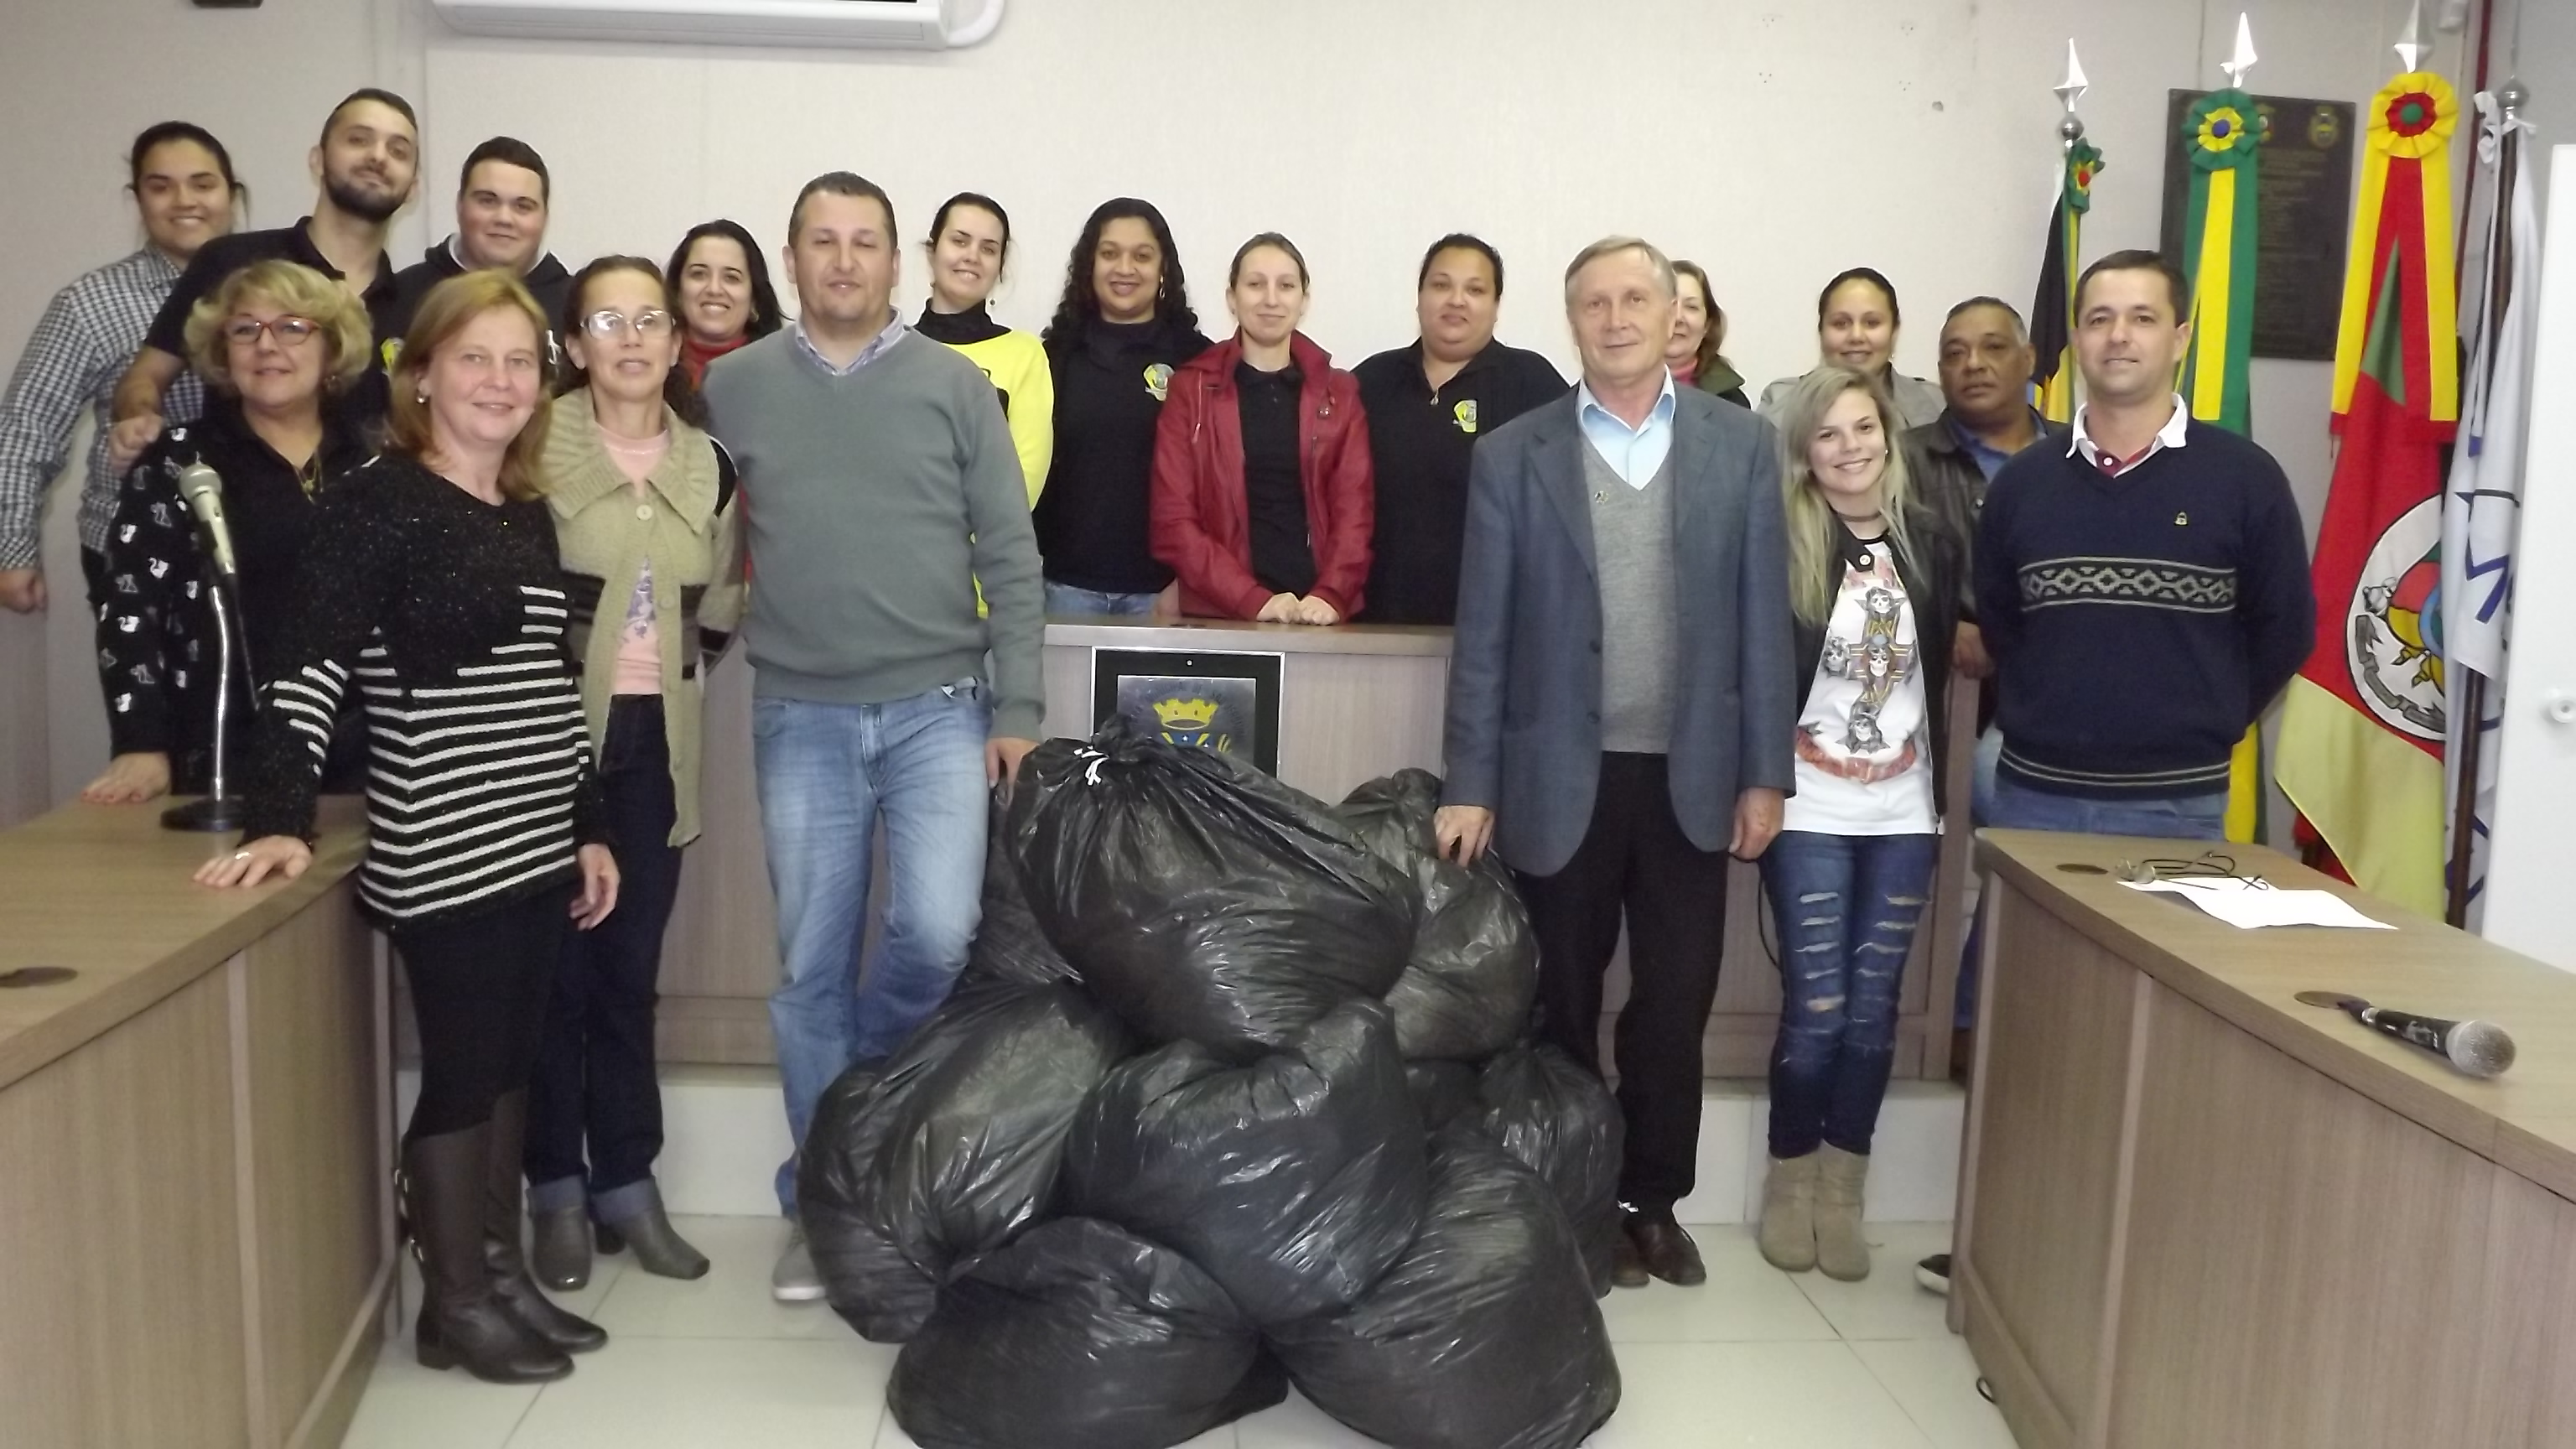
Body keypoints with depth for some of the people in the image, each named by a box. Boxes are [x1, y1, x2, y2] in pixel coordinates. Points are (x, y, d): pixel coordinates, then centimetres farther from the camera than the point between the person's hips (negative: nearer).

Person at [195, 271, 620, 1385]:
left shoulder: (529, 513, 12)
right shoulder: (378, 502, -10)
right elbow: (308, 668, -18)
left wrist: (589, 828, 18)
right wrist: (278, 817, -29)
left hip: (536, 841, 7)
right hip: (443, 851, -7)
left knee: (509, 1064, 14)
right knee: (461, 1070, 1)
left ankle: (501, 1271, 27)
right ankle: (453, 1305, 15)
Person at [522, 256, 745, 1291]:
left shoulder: (707, 463, 10)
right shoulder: (538, 447, -6)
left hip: (656, 743, 4)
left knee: (630, 969, 10)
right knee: (559, 965, 2)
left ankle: (628, 1183, 20)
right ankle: (558, 1189, 16)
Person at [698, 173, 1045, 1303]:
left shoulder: (954, 384, 3)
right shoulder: (735, 387, 5)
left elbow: (1010, 557, 1)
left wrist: (1017, 708, -4)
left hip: (939, 709, -1)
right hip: (801, 719, 1)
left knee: (938, 936, -13)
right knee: (812, 970, 5)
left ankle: (856, 1080, 19)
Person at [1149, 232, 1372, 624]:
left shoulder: (1340, 394, 9)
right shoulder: (1190, 390, 4)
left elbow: (1355, 508, 2)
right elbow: (1173, 521, -3)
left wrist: (1331, 595, -15)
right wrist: (1254, 600, -14)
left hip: (1321, 619, 1)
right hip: (1218, 616, -1)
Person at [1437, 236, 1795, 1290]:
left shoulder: (1742, 445, 4)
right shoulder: (1512, 457, 0)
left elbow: (1763, 619, 4)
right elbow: (1483, 634, -1)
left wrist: (1765, 773, 1)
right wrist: (1469, 786, -5)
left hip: (1693, 774, 1)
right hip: (1562, 778, -1)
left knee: (1677, 1002, 8)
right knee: (1562, 1004, 10)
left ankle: (1652, 1200, 25)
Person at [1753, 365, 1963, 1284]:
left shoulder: (1934, 541, 4)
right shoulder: (1783, 547, -7)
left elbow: (1940, 667, 13)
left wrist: (1938, 785, 11)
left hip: (1904, 813, 4)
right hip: (1810, 812, -3)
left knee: (1873, 1008, 7)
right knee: (1816, 1008, -2)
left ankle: (1842, 1190, 21)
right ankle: (1790, 1182, 19)